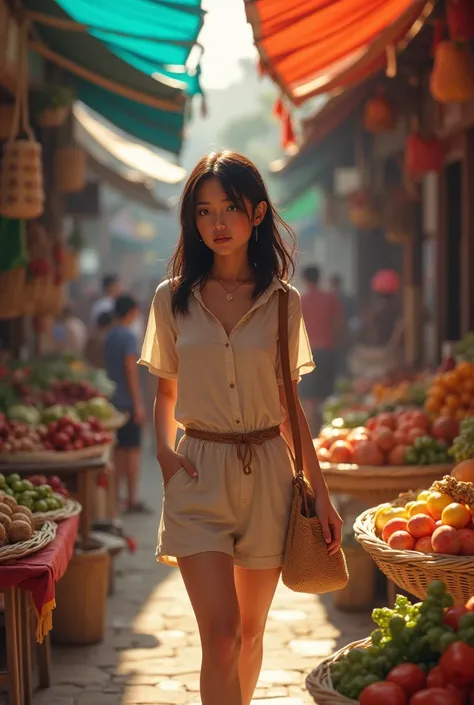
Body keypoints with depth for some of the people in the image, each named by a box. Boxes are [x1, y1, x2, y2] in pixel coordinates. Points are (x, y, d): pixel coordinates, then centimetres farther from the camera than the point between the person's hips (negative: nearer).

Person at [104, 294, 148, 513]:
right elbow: (131, 370, -16)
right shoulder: (128, 336, -13)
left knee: (119, 449, 13)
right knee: (133, 450, -4)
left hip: (113, 400, 8)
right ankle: (132, 499, -4)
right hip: (128, 401, -8)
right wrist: (138, 403, -15)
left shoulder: (108, 337, 12)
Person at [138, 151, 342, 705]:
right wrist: (164, 449, -7)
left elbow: (289, 406, 8)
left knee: (250, 632, 11)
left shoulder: (282, 303, 3)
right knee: (220, 634, -12)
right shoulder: (173, 299, 2)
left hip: (266, 472, 1)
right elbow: (165, 391, 12)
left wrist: (321, 492, 5)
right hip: (199, 476, -1)